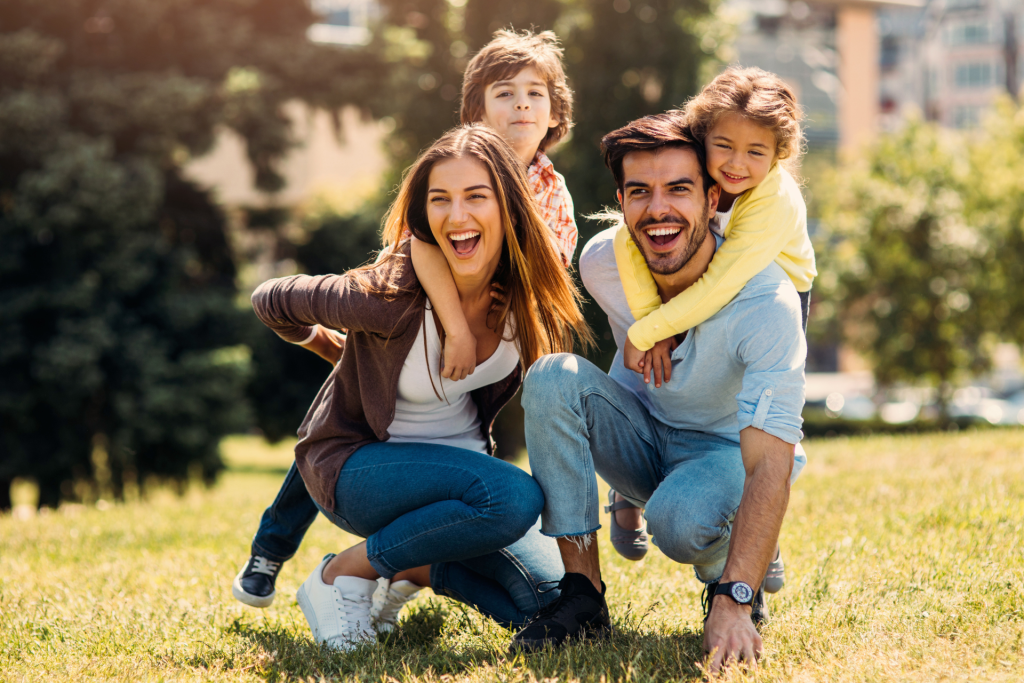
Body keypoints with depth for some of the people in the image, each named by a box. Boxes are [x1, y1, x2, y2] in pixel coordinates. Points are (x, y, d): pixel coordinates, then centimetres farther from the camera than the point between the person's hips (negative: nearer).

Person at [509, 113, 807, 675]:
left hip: (727, 449, -4)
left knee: (681, 519, -39)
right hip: (640, 435, 4)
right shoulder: (601, 262, -16)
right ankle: (582, 593, -22)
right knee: (554, 375, -26)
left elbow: (771, 463, -38)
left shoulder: (767, 300, -31)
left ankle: (730, 582, 0)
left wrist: (734, 604, -46)